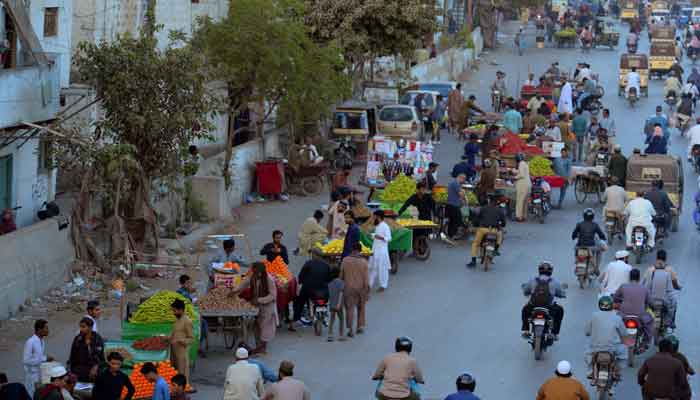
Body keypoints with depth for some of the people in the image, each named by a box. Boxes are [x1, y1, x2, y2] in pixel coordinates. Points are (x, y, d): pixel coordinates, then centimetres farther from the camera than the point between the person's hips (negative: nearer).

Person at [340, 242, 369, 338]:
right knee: (361, 308, 18)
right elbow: (366, 278, -8)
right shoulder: (363, 262, -10)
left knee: (350, 308, 3)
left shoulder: (345, 260, -8)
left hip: (349, 287, 0)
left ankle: (350, 329, -3)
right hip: (361, 288, 1)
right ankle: (360, 326, 23)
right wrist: (367, 291, -1)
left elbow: (341, 275, 0)